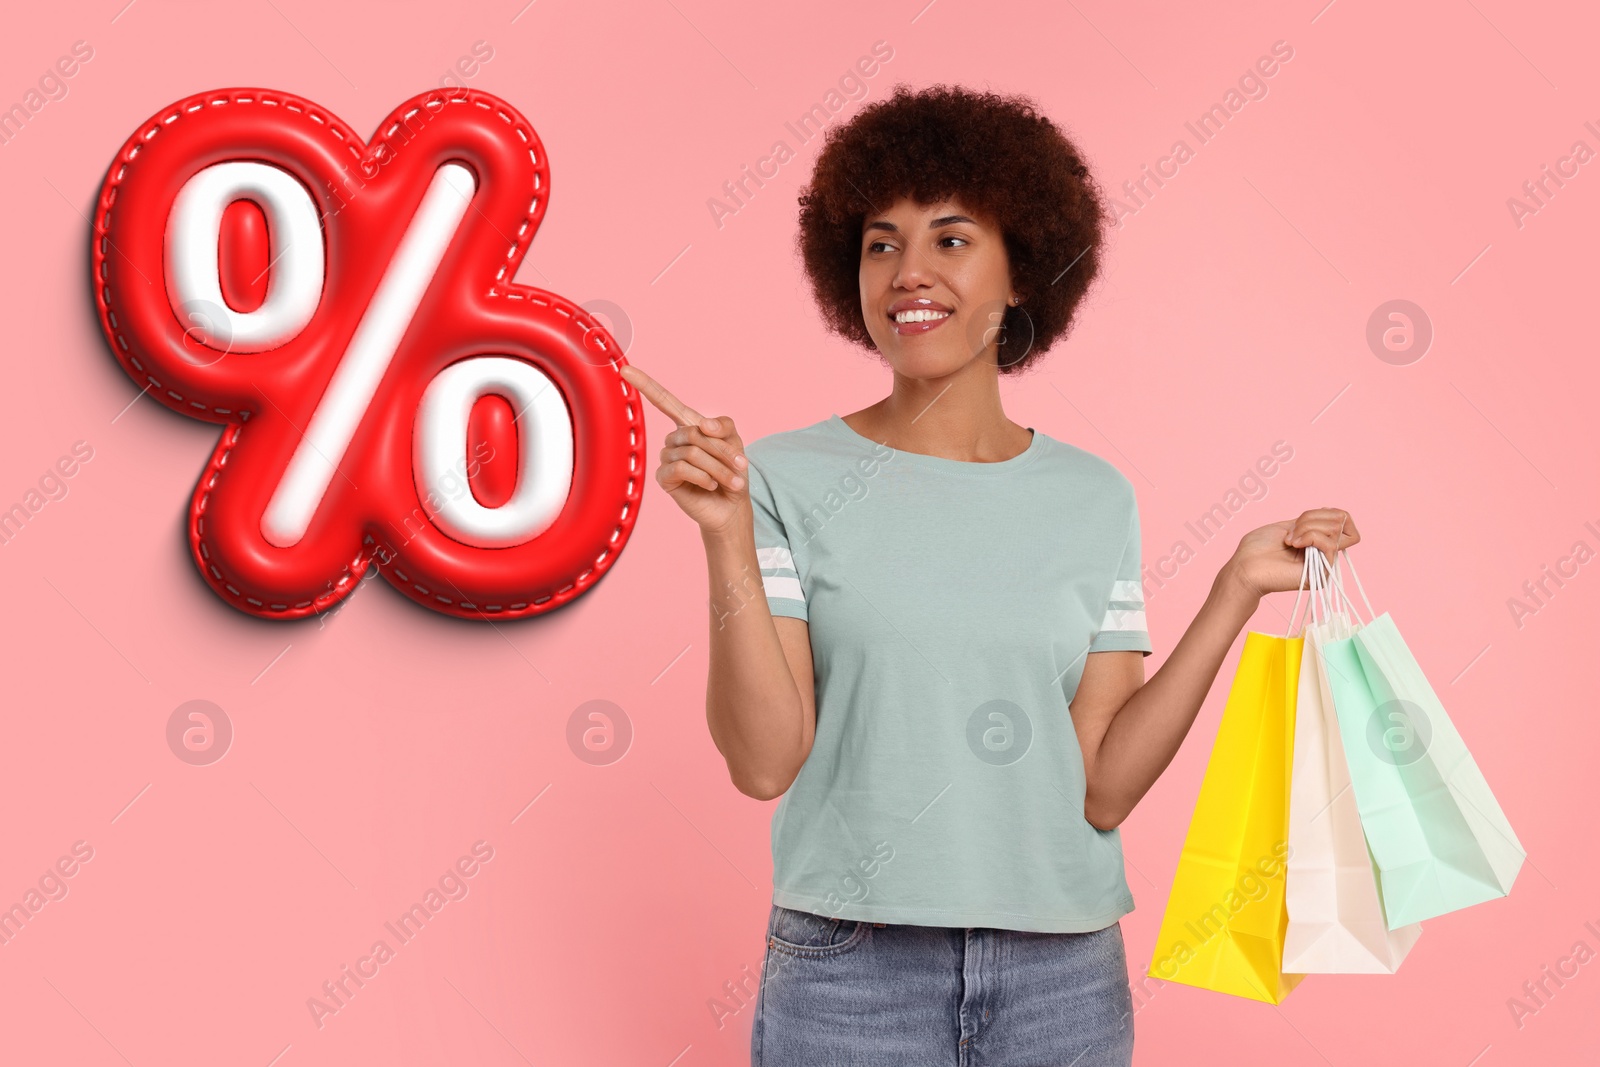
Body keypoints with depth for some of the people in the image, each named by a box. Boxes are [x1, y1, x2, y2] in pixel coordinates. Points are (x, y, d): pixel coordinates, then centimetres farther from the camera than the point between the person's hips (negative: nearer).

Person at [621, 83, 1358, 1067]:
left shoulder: (1095, 499, 2)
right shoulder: (791, 478, -5)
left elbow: (1103, 788, -4)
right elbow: (764, 762, -11)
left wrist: (1236, 592, -7)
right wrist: (729, 541, -20)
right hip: (848, 971, -2)